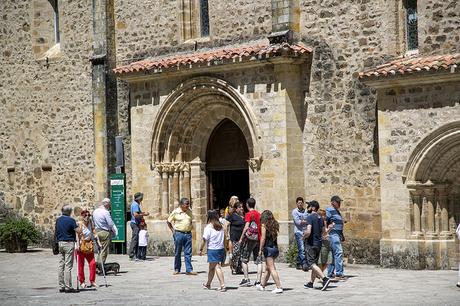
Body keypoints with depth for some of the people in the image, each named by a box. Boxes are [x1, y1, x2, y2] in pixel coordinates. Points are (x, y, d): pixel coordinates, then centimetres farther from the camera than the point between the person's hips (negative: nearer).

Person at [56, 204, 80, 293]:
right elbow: (78, 231, -12)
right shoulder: (71, 220, -11)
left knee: (61, 265, 8)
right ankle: (68, 287, -8)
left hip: (60, 243, 6)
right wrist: (76, 225, 6)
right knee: (68, 266, -6)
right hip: (69, 243, -6)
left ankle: (61, 286, 9)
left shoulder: (58, 220, 9)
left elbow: (57, 232, 15)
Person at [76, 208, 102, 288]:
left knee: (92, 263, 0)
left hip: (89, 245, 5)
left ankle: (92, 281, 9)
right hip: (81, 245, -5)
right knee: (80, 265, 1)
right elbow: (78, 235, -17)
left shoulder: (90, 222, 7)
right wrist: (78, 245, -24)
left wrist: (98, 243, 9)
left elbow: (94, 233, 11)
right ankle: (82, 282, 12)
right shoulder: (79, 224, -10)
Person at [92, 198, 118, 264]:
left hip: (96, 231, 8)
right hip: (105, 232, -8)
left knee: (100, 250, 17)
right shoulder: (106, 212, -16)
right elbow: (111, 224, -15)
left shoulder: (95, 211, 8)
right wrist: (115, 232, -3)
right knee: (104, 251, -1)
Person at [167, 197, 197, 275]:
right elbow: (168, 221, 4)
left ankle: (189, 270, 1)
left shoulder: (189, 211, 7)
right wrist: (172, 230, 0)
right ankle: (177, 269, 16)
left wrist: (190, 227, 12)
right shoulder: (176, 212, -5)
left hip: (188, 234, 3)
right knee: (177, 252, 5)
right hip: (179, 234, -3)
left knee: (188, 253, 1)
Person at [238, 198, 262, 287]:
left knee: (244, 260, 5)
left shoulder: (249, 214, -8)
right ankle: (258, 281, 0)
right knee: (258, 261, 4)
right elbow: (261, 227, 13)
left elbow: (246, 227, -17)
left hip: (250, 239, -6)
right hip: (258, 239, 6)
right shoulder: (259, 214, 10)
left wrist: (241, 238, -13)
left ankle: (246, 279, -1)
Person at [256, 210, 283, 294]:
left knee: (272, 268, -6)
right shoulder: (274, 225, 10)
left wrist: (260, 249, -6)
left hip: (268, 248, -7)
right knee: (267, 268, 18)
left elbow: (263, 238, -11)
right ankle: (262, 285, 31)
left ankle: (279, 287, -12)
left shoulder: (264, 225, -8)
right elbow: (275, 236, 7)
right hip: (275, 248, 7)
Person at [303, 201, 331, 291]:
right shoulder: (320, 218, 10)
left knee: (311, 264, -8)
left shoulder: (310, 217, -16)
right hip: (319, 243, 8)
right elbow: (323, 232, 18)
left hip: (311, 243, -8)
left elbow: (308, 232, -25)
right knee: (314, 263, 14)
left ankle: (325, 278, -23)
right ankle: (311, 283, 21)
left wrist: (304, 236, -6)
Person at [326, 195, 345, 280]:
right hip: (333, 234, -10)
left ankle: (330, 274, 14)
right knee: (339, 253, -15)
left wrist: (342, 235, 28)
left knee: (333, 254, 11)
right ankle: (339, 274, -18)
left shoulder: (337, 211, 21)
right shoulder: (329, 210, -10)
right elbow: (324, 221, -18)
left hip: (338, 234, 10)